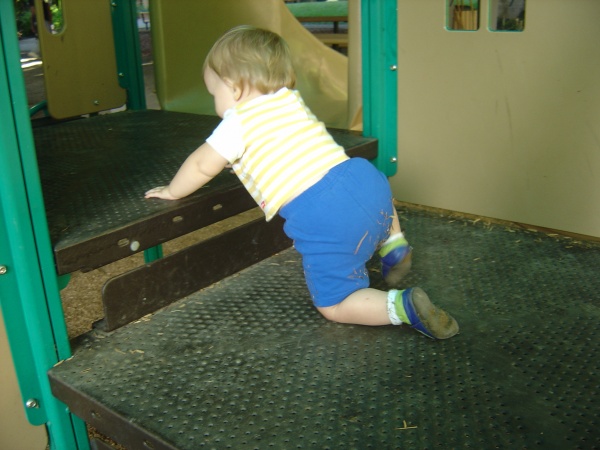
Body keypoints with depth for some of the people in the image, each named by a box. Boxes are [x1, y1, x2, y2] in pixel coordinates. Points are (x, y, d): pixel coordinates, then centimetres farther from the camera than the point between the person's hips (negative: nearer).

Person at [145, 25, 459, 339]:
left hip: (323, 219, -7)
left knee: (333, 306, 6)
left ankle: (404, 305, -14)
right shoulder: (291, 99, 24)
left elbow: (202, 166, 9)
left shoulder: (237, 122, 2)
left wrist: (172, 191, 27)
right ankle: (393, 247, 27)